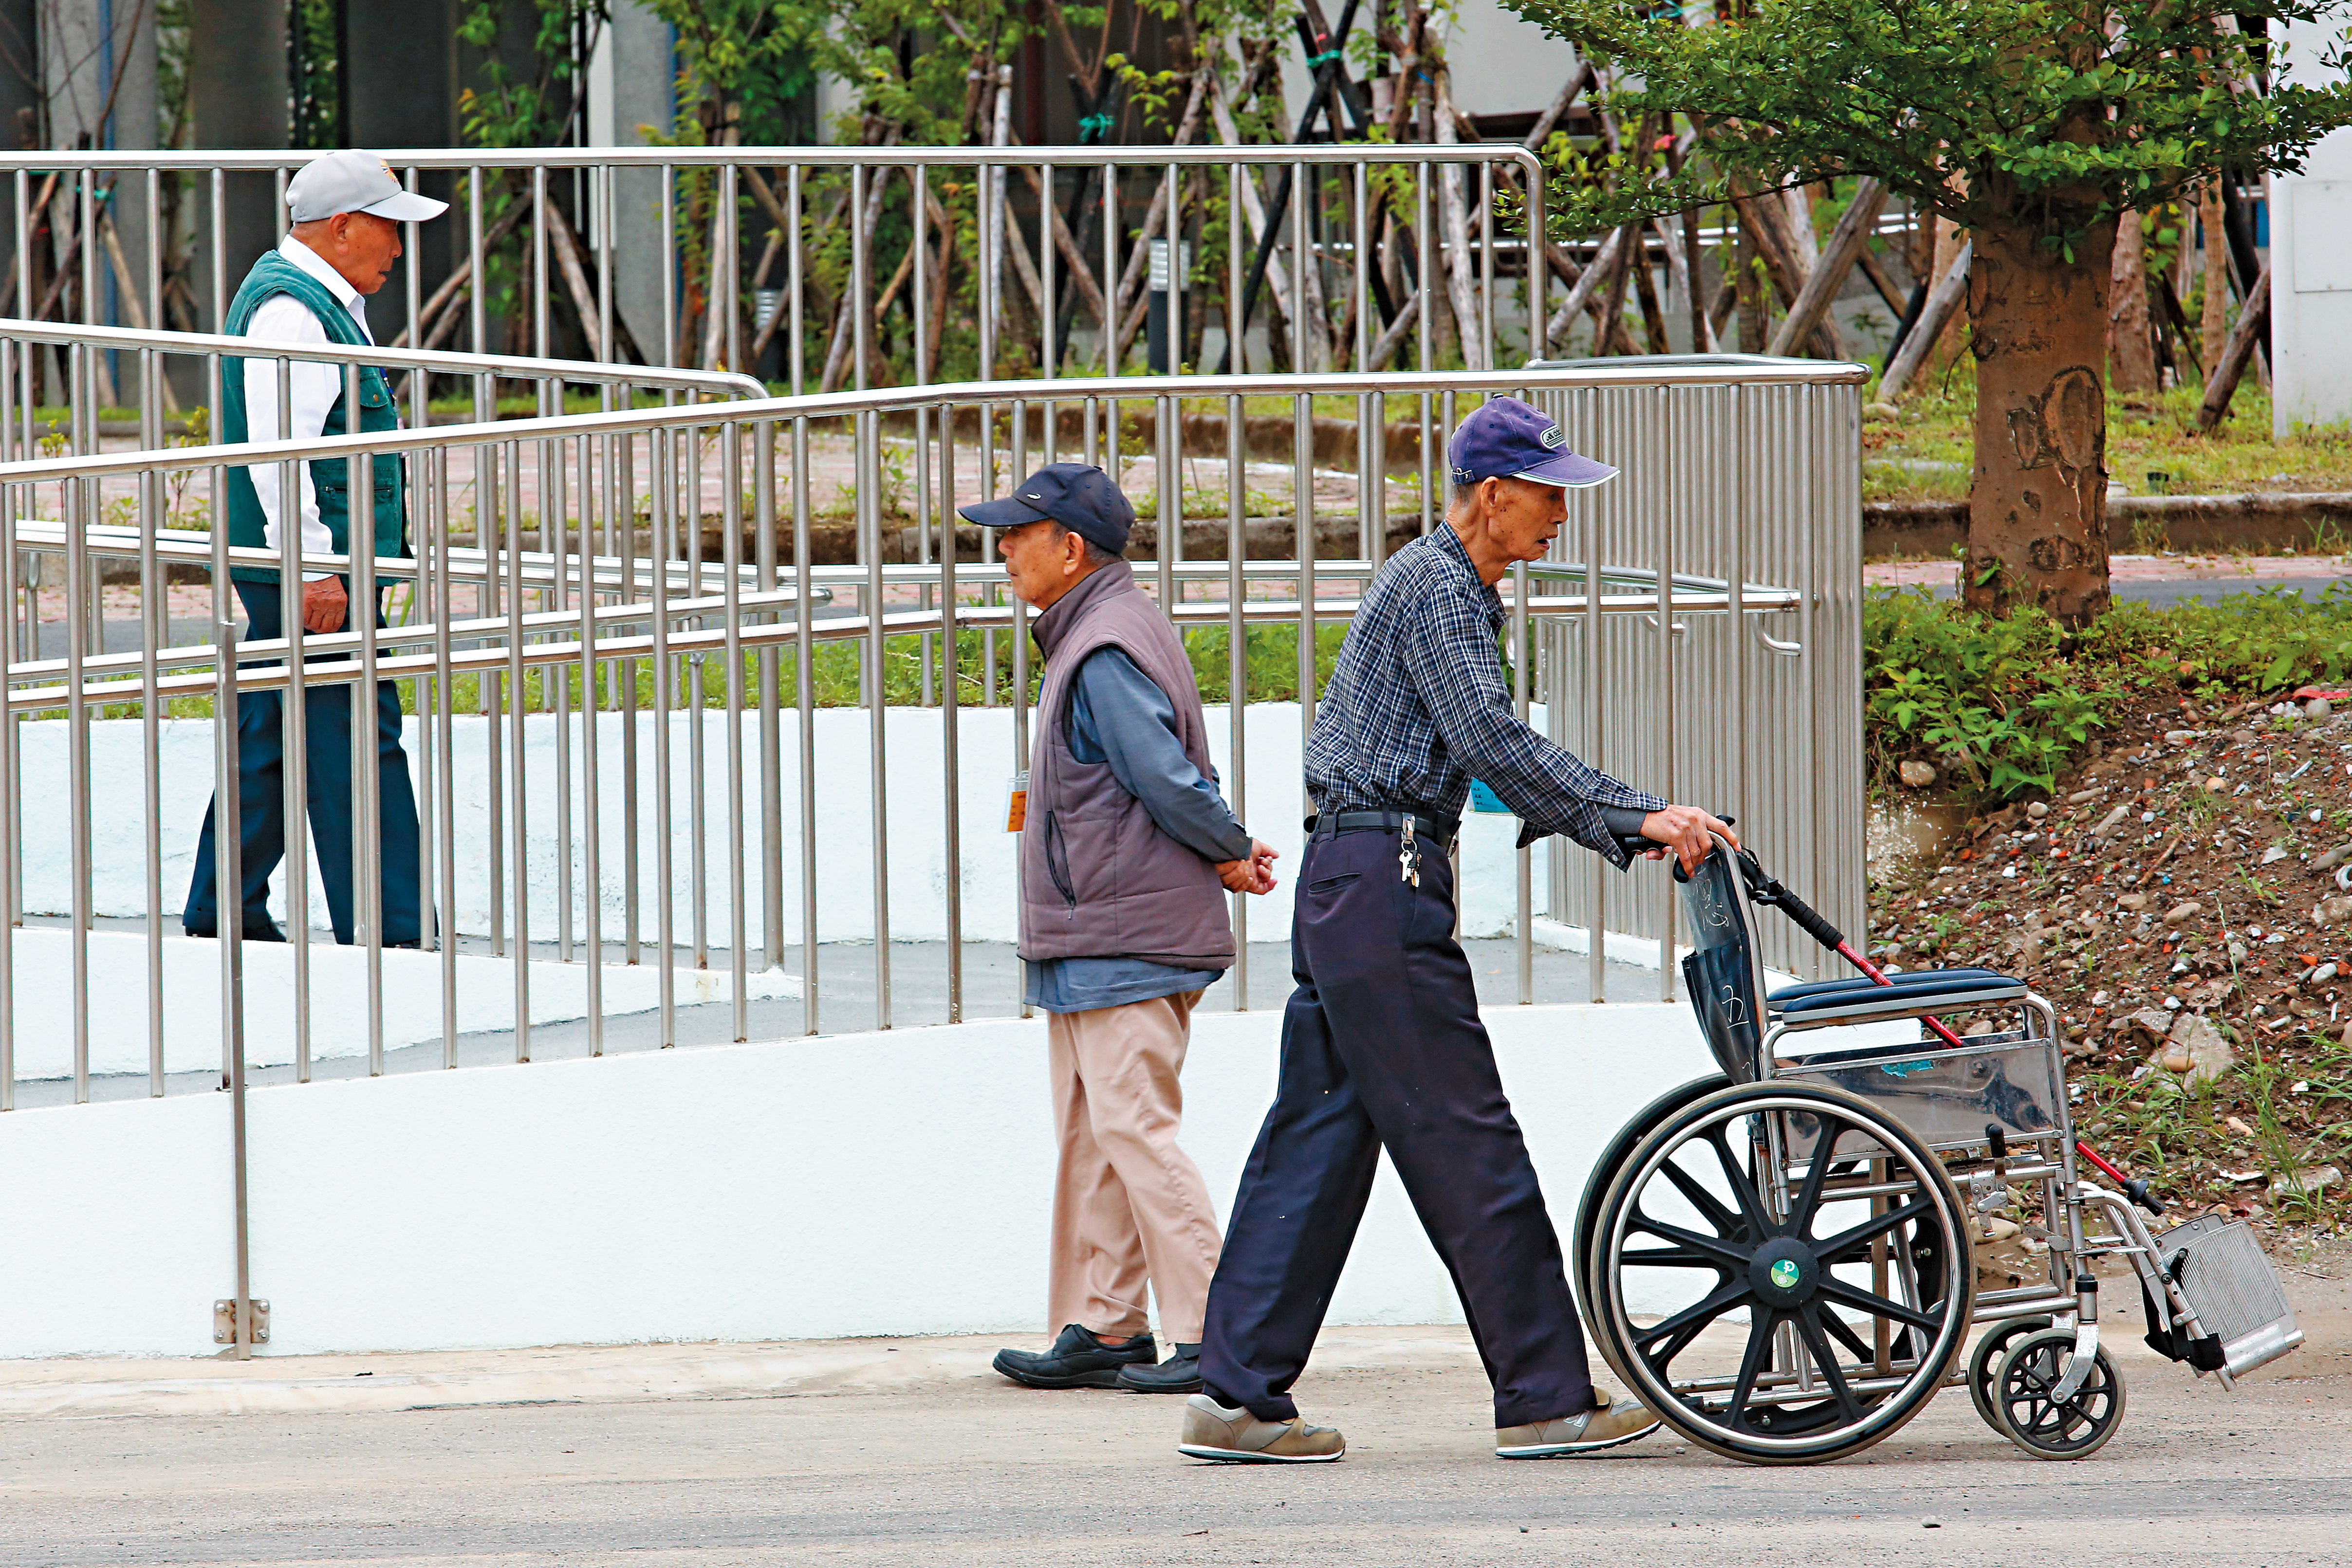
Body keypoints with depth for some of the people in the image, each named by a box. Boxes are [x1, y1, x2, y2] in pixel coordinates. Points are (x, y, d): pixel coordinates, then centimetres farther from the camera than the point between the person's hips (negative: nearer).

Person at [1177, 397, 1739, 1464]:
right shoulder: (1435, 588, -11)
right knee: (1467, 1147, -6)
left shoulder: (1455, 590, 22)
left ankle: (1238, 1397, 6)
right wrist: (1638, 816, -18)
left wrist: (1626, 830, 16)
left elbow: (1496, 767, 24)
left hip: (1344, 888, 10)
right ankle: (1544, 1398, -3)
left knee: (1316, 1138, 8)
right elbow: (1494, 744, -20)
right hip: (1383, 883, -10)